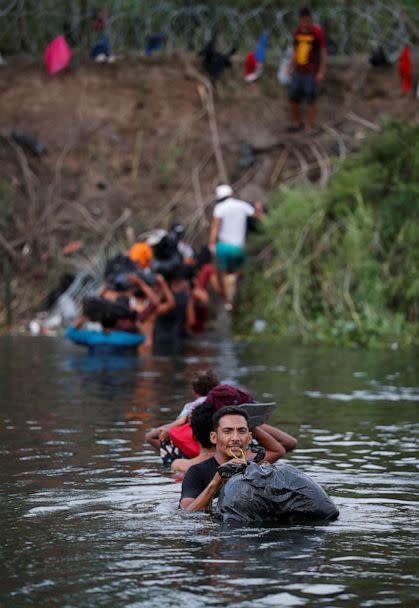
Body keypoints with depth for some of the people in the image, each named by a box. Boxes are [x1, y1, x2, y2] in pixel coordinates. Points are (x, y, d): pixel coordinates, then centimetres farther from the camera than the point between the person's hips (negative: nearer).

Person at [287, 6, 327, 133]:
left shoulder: (317, 32, -11)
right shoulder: (297, 32, 6)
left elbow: (323, 52, -8)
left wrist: (321, 71, -11)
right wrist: (290, 68, 13)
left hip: (311, 72, -5)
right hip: (298, 71, 6)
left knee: (310, 100, -1)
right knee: (293, 98, 8)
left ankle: (309, 128, 5)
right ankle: (297, 123, 25)